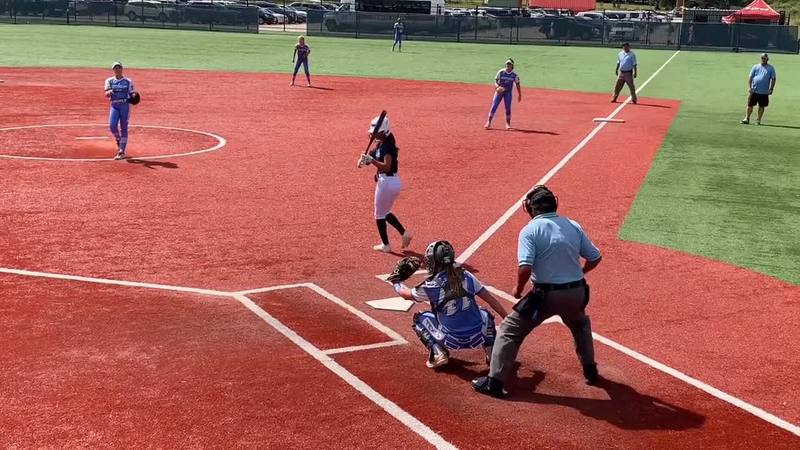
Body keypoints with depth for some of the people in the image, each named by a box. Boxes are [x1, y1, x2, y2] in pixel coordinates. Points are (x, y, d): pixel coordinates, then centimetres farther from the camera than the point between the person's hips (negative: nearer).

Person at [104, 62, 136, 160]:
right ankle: (118, 140, 18)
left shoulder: (128, 81, 6)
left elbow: (132, 94, 8)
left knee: (123, 128, -3)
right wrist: (110, 92, -27)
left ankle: (121, 152, -1)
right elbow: (106, 94, -4)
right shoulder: (109, 81, 8)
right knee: (112, 125, -16)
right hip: (114, 106, 1)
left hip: (125, 105, -1)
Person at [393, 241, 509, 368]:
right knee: (486, 314, 35)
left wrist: (397, 282, 31)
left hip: (452, 342, -2)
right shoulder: (466, 277, -3)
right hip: (478, 338, 3)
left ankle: (437, 353, 3)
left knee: (419, 319, 19)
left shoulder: (431, 286, -10)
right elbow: (491, 299, 4)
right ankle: (491, 351, 17)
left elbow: (407, 294, 10)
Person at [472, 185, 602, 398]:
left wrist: (518, 289, -2)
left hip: (546, 295, -5)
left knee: (510, 330, 8)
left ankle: (494, 382, 3)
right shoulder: (574, 226, 6)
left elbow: (525, 267, -20)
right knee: (581, 324, 36)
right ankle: (590, 371, 40)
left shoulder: (530, 230, -8)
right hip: (576, 293, 5)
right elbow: (595, 258, 11)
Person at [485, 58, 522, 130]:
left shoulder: (514, 75, -3)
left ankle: (508, 124, 13)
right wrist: (497, 87, -23)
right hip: (499, 91, 0)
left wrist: (519, 95, 4)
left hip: (508, 92, 0)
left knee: (508, 108, 0)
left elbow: (517, 85, 5)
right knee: (494, 106, -6)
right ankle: (489, 122, -2)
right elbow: (496, 82, -1)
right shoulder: (500, 72, -5)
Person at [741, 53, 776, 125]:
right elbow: (750, 77, 5)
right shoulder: (756, 67, 7)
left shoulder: (771, 68, 5)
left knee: (761, 106, 5)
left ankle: (758, 120, 14)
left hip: (764, 92, -1)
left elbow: (773, 79, 5)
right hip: (754, 90, 1)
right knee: (750, 105, 2)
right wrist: (749, 87, -6)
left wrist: (771, 88, -5)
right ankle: (746, 118, 11)